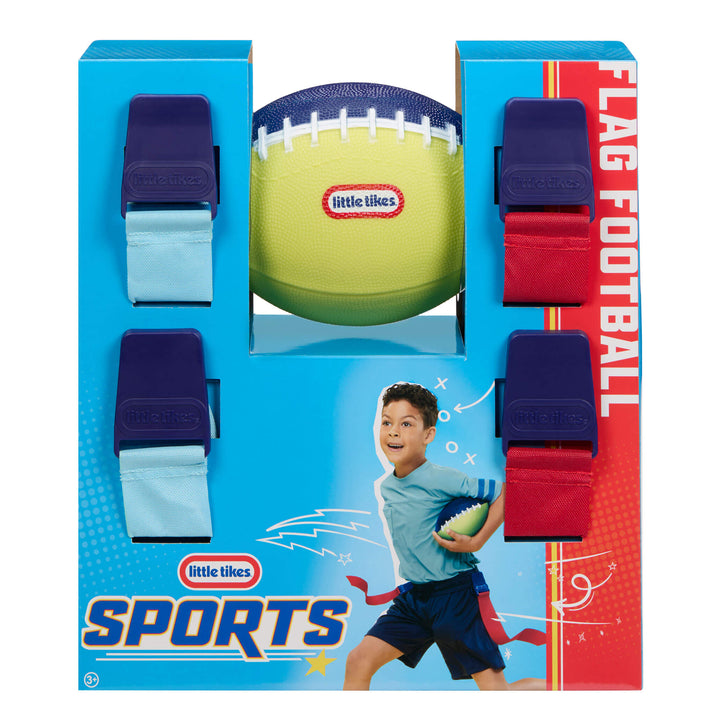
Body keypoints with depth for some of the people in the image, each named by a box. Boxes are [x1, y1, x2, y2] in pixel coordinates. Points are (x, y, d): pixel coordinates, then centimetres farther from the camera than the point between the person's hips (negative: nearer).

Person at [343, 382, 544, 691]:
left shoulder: (439, 480, -19)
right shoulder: (385, 487, 5)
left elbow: (504, 492, -17)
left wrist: (476, 542, -20)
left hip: (455, 594, -7)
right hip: (414, 596, 7)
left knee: (496, 690, -2)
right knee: (358, 662, -1)